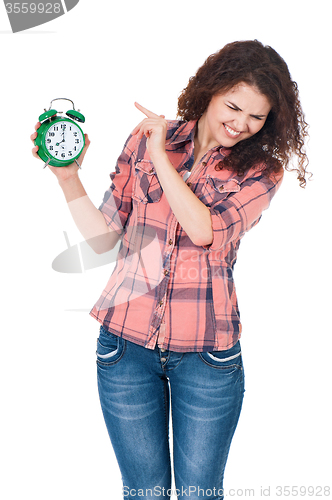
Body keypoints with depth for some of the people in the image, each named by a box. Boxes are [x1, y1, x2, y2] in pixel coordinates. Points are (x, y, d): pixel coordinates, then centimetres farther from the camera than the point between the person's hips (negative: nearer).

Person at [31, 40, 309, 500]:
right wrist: (68, 177, -9)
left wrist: (161, 156, -14)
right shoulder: (146, 138, 4)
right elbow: (104, 237, 4)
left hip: (207, 355, -1)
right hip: (126, 343, 1)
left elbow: (205, 230, -17)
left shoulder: (260, 171, 1)